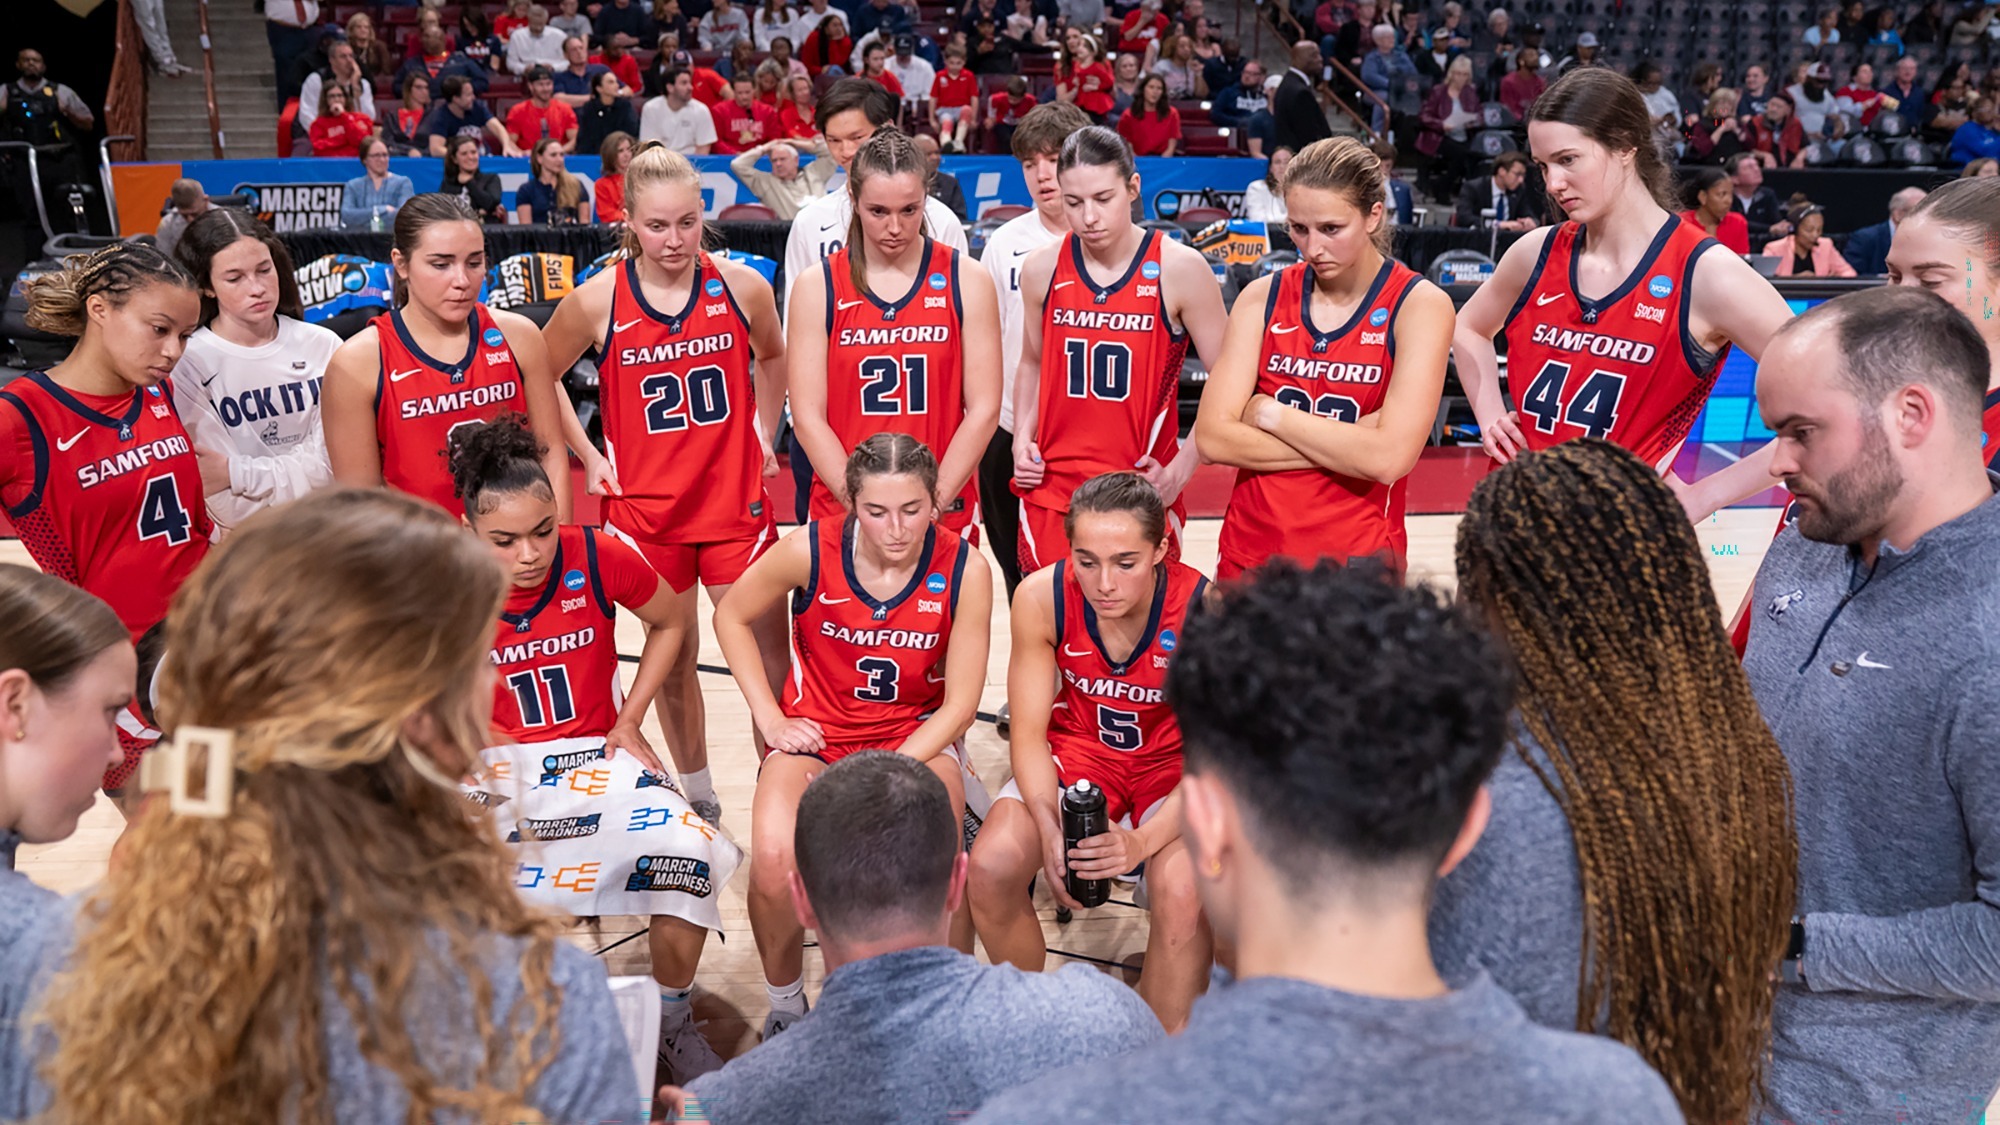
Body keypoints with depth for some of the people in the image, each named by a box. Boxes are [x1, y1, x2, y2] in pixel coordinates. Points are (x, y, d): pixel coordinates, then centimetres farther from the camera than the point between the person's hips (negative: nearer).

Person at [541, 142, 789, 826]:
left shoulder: (743, 287, -5)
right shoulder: (597, 301, -8)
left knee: (770, 655, -1)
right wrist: (587, 455, 3)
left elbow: (773, 357, 17)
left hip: (736, 500, 0)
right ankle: (697, 797, 30)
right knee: (672, 663, 11)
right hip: (643, 508, 0)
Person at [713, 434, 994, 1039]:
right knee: (775, 864, -28)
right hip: (816, 733, 1)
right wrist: (769, 717, -3)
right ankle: (786, 1007, 3)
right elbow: (732, 615, 4)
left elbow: (959, 704, -10)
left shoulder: (964, 570, -15)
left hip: (917, 735, 0)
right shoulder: (808, 550, -15)